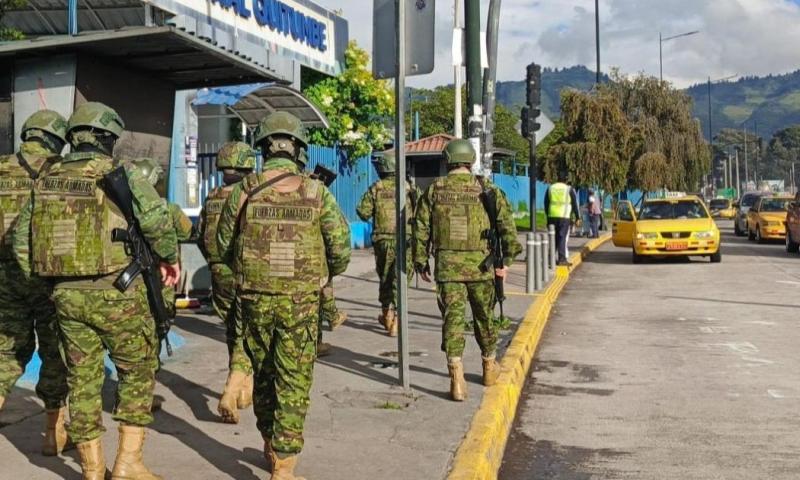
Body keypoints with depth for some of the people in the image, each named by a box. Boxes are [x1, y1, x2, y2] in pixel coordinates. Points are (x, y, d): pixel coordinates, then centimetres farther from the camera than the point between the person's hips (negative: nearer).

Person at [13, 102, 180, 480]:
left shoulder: (47, 181, 8)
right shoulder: (118, 176, -8)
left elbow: (20, 238, 12)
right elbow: (157, 219, -21)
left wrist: (47, 278, 21)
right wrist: (170, 258, -4)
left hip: (66, 296, 5)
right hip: (116, 294, -5)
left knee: (82, 380, 12)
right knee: (137, 372, 10)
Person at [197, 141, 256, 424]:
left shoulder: (211, 199, 5)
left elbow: (201, 238, 12)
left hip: (220, 277, 5)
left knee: (233, 333, 20)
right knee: (246, 338, -1)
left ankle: (244, 390, 30)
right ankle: (230, 396, -15)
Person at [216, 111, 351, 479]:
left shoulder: (243, 191, -3)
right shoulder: (317, 193, -8)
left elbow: (223, 245, 7)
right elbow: (341, 249, -5)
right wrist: (324, 276, 16)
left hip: (255, 298, 2)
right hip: (300, 301, -2)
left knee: (263, 373, 19)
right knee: (293, 382, 5)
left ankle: (270, 444, 36)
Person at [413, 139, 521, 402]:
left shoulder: (434, 190, 1)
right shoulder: (487, 189, -1)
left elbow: (421, 230, 3)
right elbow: (507, 226, -5)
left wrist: (420, 262, 11)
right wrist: (506, 260, -1)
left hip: (447, 266, 0)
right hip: (480, 266, 1)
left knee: (452, 319, 1)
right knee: (484, 316, 17)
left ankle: (457, 377, -9)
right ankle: (490, 367, 34)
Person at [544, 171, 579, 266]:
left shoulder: (550, 188, 9)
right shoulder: (569, 189, -2)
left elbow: (546, 203, 13)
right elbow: (575, 204, -1)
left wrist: (548, 216, 22)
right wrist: (577, 217, 7)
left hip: (552, 216, 4)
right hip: (564, 217, -4)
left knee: (553, 238, 13)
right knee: (563, 238, -3)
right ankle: (562, 259, -5)